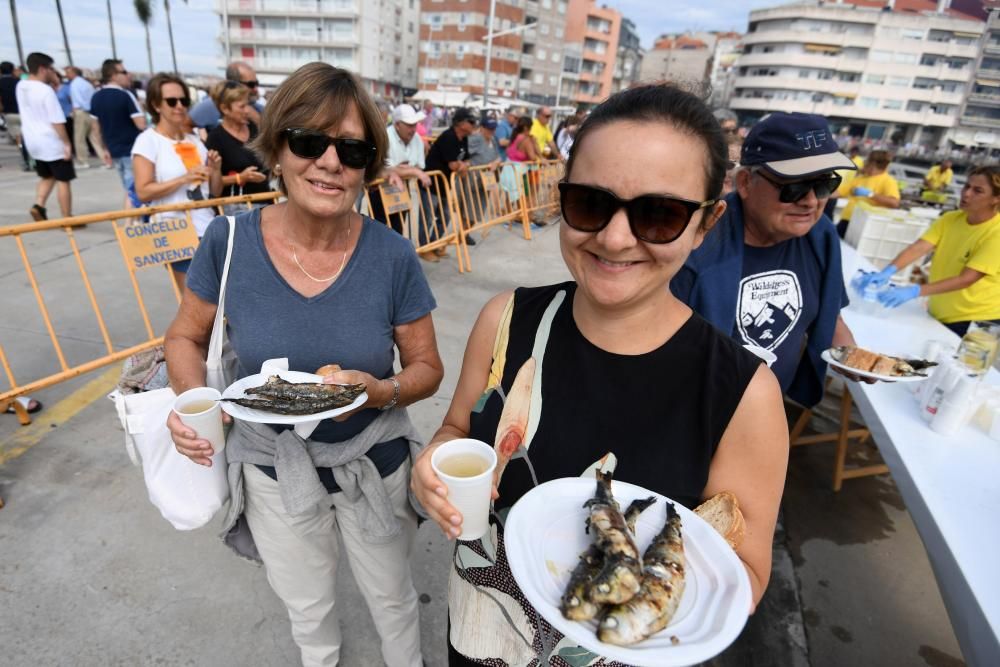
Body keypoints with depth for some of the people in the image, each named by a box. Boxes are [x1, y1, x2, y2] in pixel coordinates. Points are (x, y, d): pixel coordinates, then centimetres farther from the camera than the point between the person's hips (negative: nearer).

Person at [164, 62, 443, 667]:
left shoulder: (392, 257, -20)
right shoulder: (229, 243, -16)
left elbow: (427, 367, -10)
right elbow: (186, 337, 0)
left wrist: (381, 391, -29)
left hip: (373, 463, -1)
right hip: (274, 469, 2)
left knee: (391, 595, 25)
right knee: (307, 607, 29)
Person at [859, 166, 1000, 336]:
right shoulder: (950, 219, -2)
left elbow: (966, 279, -26)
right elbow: (918, 248, -16)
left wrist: (915, 291, -40)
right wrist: (887, 272, -35)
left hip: (974, 321, -5)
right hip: (938, 313, 5)